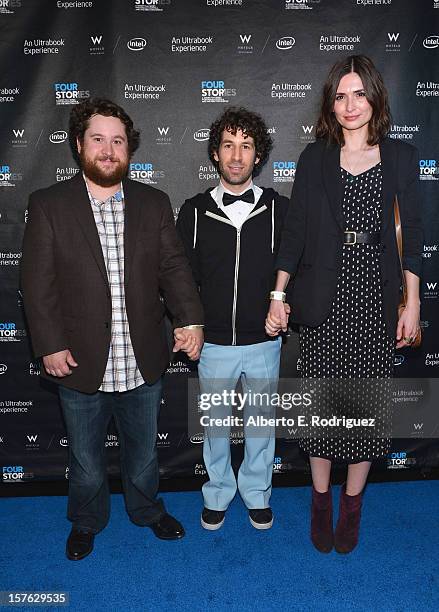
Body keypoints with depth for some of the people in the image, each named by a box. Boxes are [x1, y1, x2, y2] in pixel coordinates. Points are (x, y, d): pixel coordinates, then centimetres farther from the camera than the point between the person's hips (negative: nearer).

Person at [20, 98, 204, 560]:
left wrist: (189, 319, -16)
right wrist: (50, 345, -13)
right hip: (81, 365, -1)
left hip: (144, 363, 2)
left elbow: (174, 266, -2)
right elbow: (37, 281, -7)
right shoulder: (48, 205, -6)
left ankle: (146, 509, 50)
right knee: (85, 457, 20)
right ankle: (86, 522, 48)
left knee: (143, 449, 23)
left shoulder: (154, 203, 1)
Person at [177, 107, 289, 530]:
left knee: (260, 422, 16)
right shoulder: (194, 211, -3)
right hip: (214, 344, 0)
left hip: (264, 342, 0)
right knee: (215, 424, 16)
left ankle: (257, 493, 40)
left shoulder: (278, 209, -4)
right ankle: (218, 493, 40)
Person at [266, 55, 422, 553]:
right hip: (323, 299, 0)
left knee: (367, 401, 7)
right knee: (322, 400, 7)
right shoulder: (315, 158, 5)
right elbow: (294, 230, 3)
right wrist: (278, 296, -2)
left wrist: (413, 305, 1)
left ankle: (352, 505, 28)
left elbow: (410, 234, 5)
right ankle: (321, 502, 29)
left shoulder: (401, 158, 5)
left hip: (375, 298, 1)